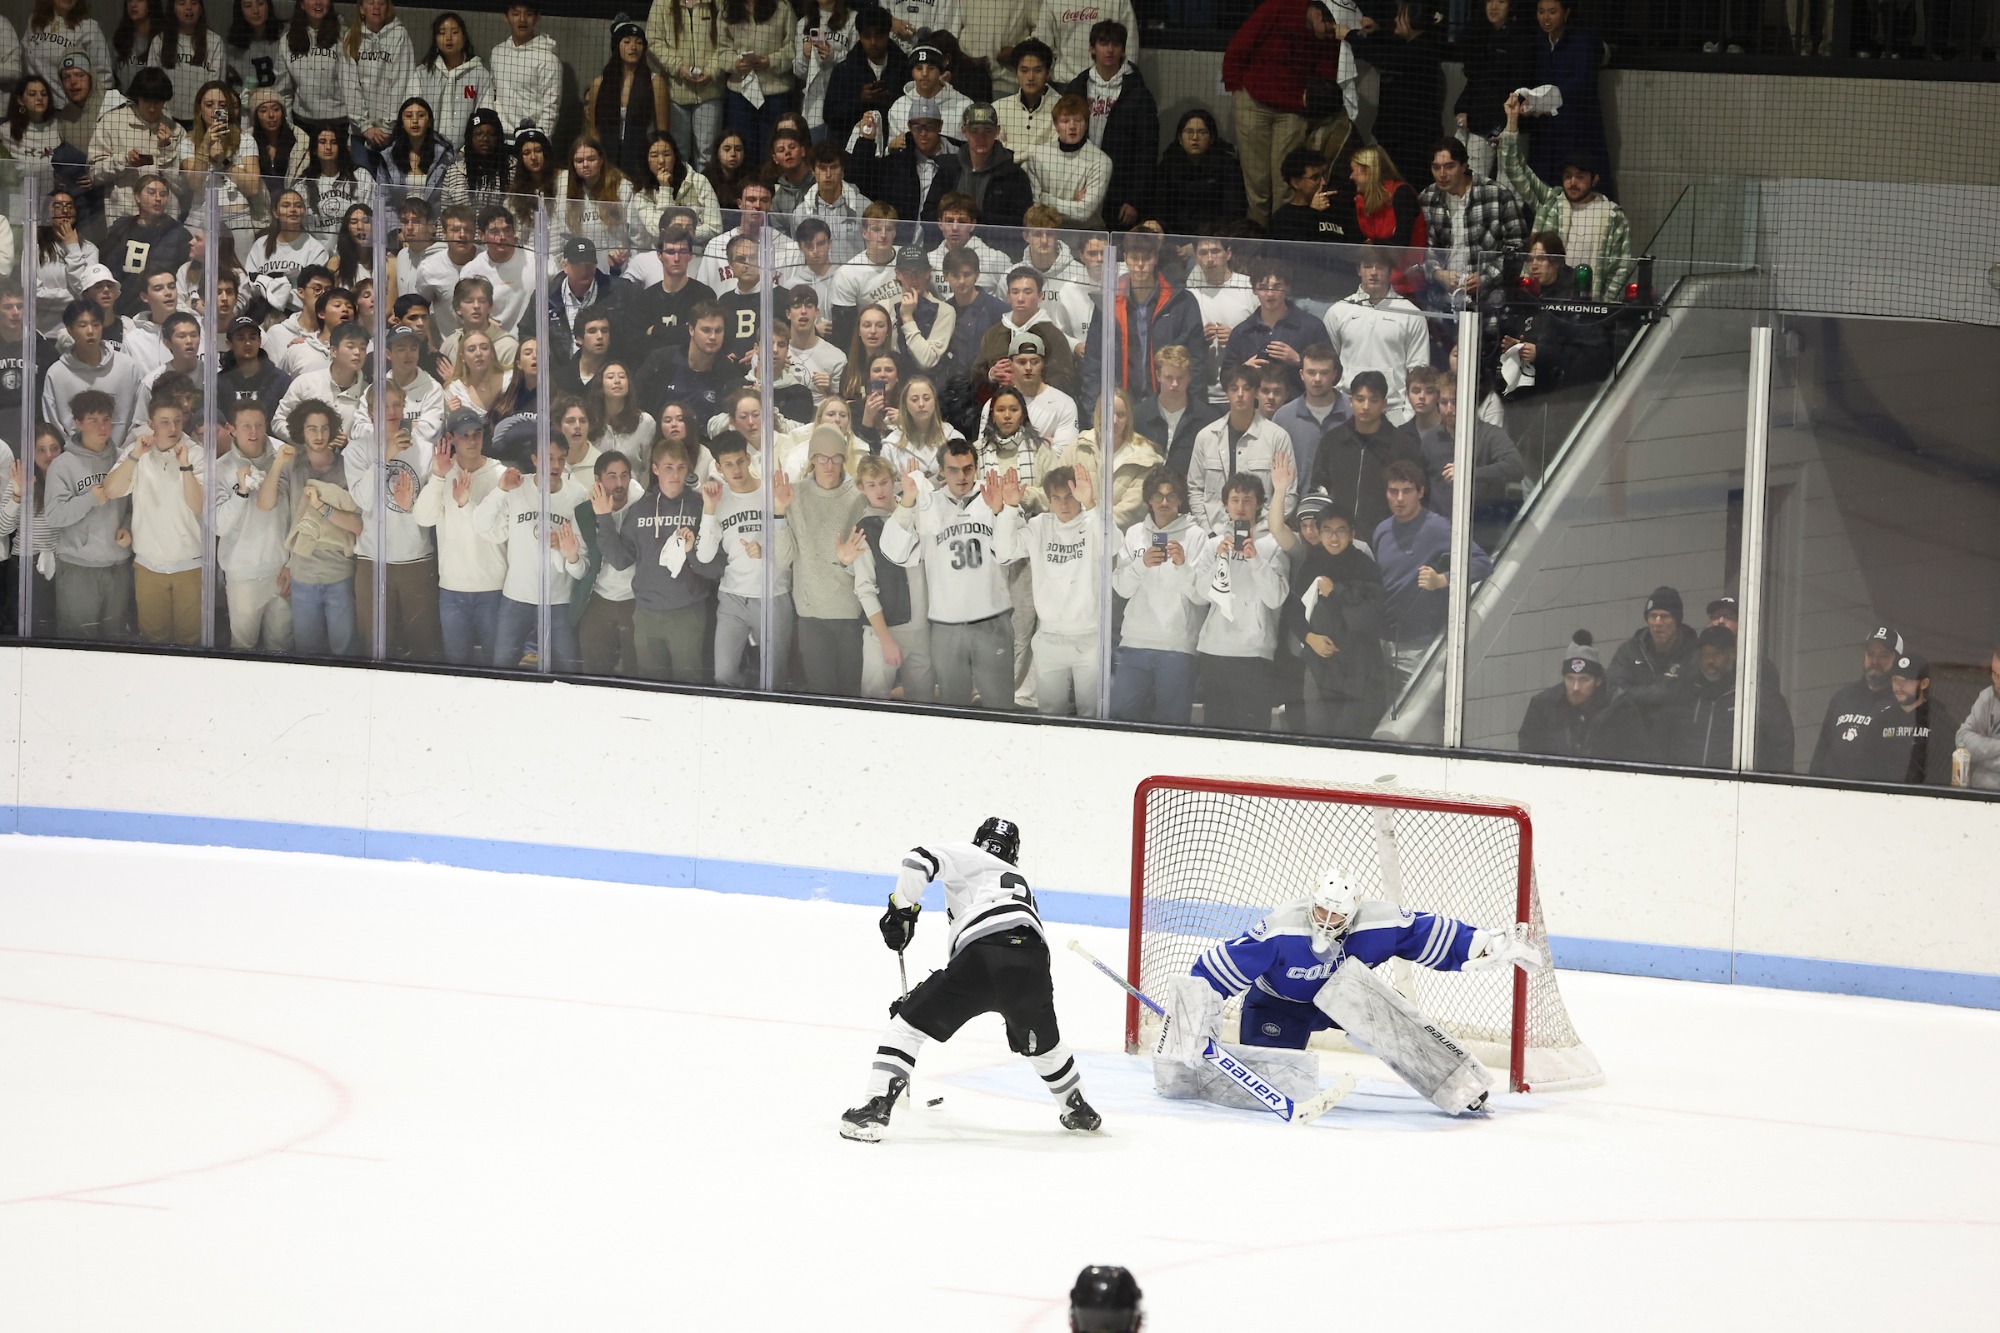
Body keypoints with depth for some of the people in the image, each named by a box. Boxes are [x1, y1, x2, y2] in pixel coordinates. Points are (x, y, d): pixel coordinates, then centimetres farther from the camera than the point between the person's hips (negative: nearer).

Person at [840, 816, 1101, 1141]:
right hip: (1033, 964, 5)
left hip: (982, 959, -5)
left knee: (907, 1024, 7)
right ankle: (1080, 1112, 46)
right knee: (1042, 1044, 35)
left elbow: (919, 860, 3)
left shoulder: (968, 857, 22)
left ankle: (876, 1110, -5)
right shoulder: (1021, 881, 40)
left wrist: (902, 909, 11)